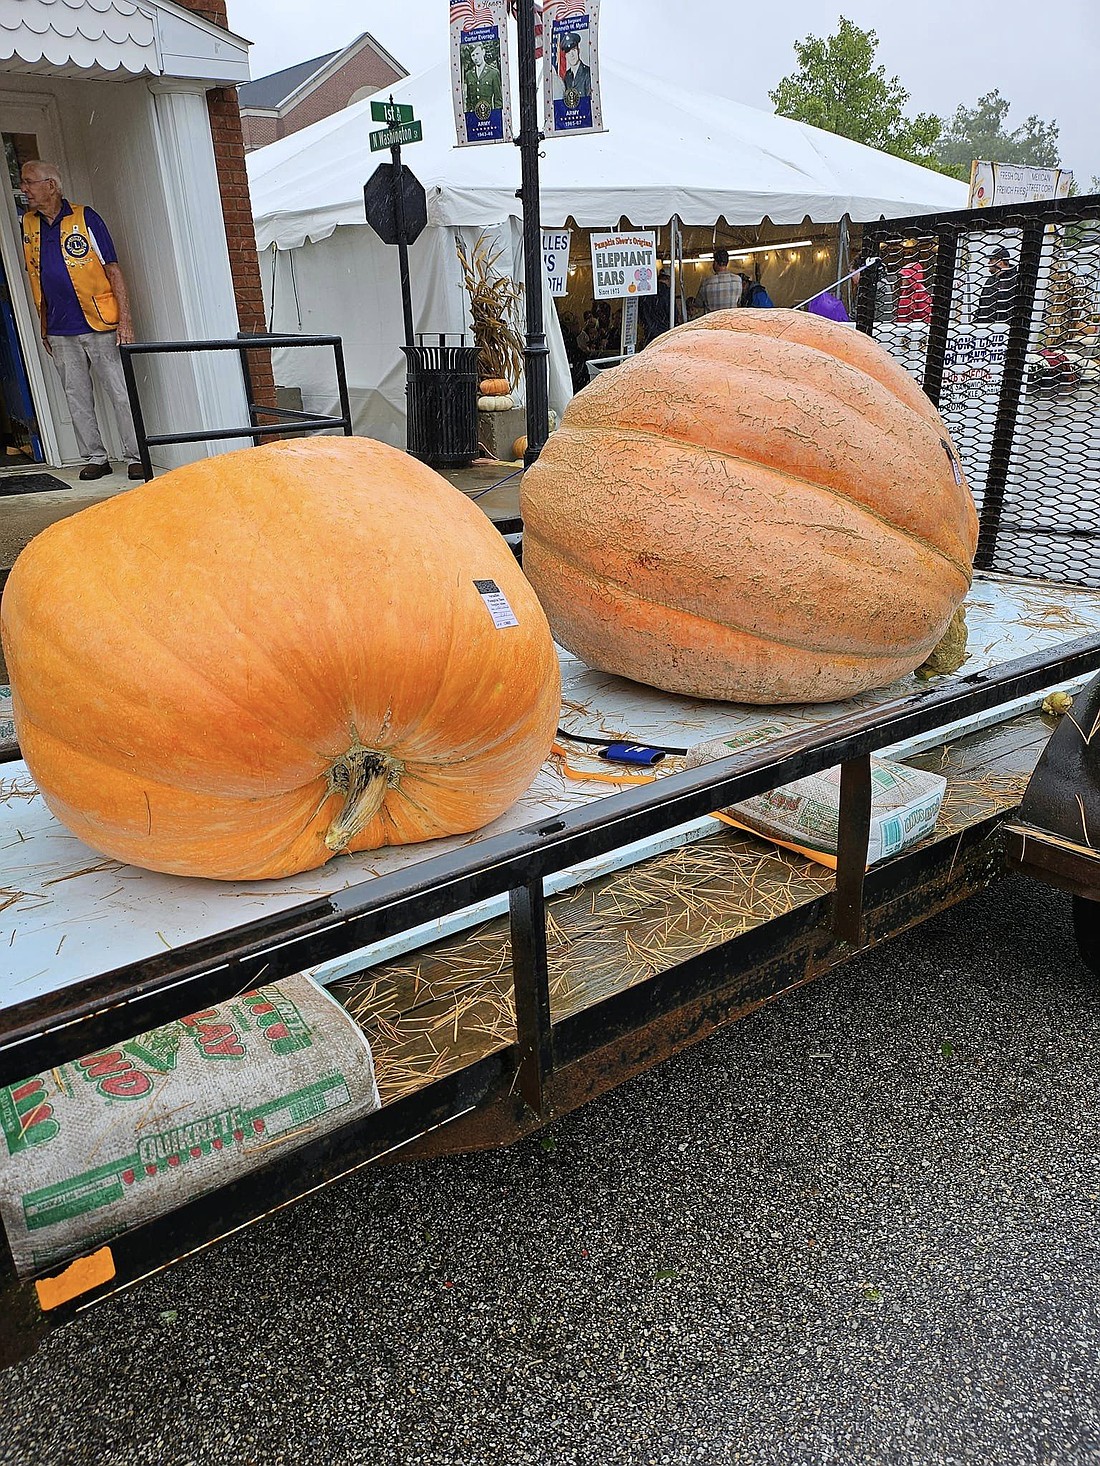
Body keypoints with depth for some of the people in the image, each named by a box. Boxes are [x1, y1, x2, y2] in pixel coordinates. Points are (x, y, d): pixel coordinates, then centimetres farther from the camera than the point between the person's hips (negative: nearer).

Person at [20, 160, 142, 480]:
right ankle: (95, 458, 11)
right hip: (60, 332, 5)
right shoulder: (29, 224, 13)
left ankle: (136, 457, 1)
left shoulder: (85, 217, -1)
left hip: (100, 326, -5)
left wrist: (125, 320, -12)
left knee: (121, 393, -5)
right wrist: (44, 327, 17)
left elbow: (113, 270, -4)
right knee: (76, 398, 4)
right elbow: (37, 280, 19)